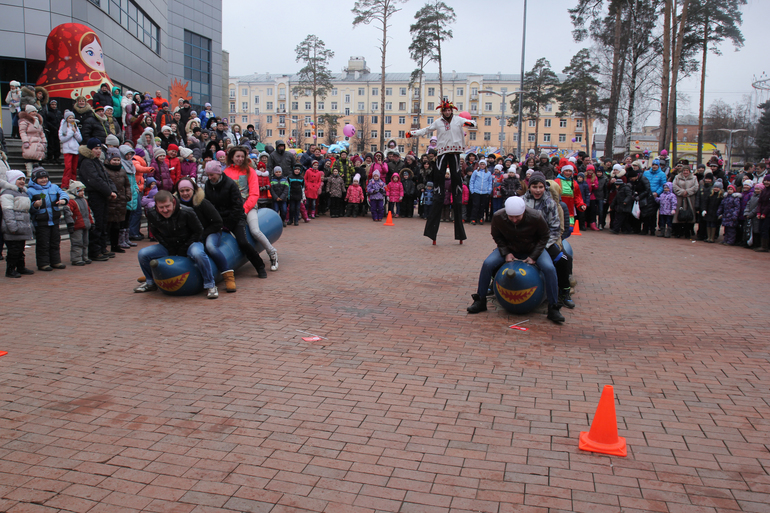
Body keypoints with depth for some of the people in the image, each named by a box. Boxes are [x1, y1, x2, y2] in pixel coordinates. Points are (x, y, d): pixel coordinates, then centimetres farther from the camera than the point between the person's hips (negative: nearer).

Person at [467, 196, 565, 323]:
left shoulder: (535, 217, -28)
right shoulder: (498, 217, -24)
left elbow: (545, 236, -9)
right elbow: (497, 236, -3)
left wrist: (533, 256, -17)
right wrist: (506, 253, -17)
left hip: (533, 249, -1)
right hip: (509, 249, 1)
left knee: (549, 269, -26)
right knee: (487, 264, -20)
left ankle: (553, 309, -12)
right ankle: (480, 301, -2)